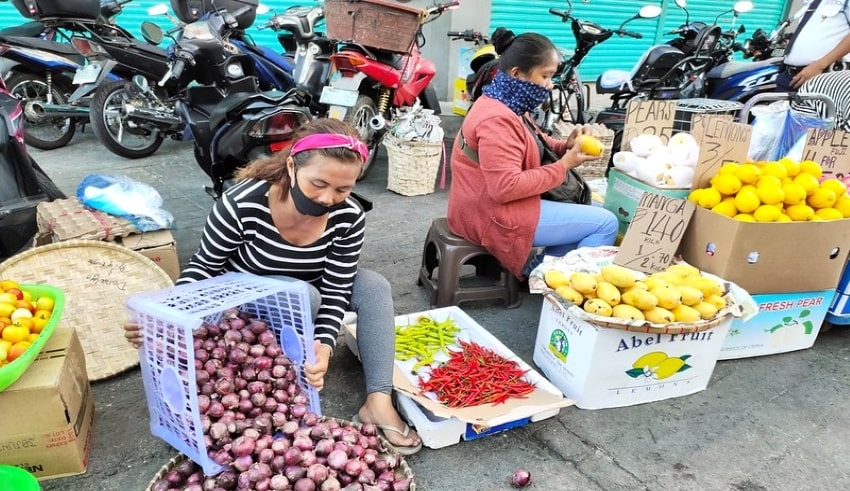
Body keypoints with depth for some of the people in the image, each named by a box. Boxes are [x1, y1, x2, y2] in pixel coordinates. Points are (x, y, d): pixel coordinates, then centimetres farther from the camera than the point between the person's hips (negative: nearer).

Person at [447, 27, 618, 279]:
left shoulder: (507, 106, 10)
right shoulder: (497, 119, -23)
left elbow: (531, 146, 18)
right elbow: (506, 188, -30)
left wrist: (565, 146, -3)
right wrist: (564, 165, -21)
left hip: (496, 207, 11)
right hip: (494, 216, -11)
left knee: (589, 210, 18)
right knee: (605, 223, -8)